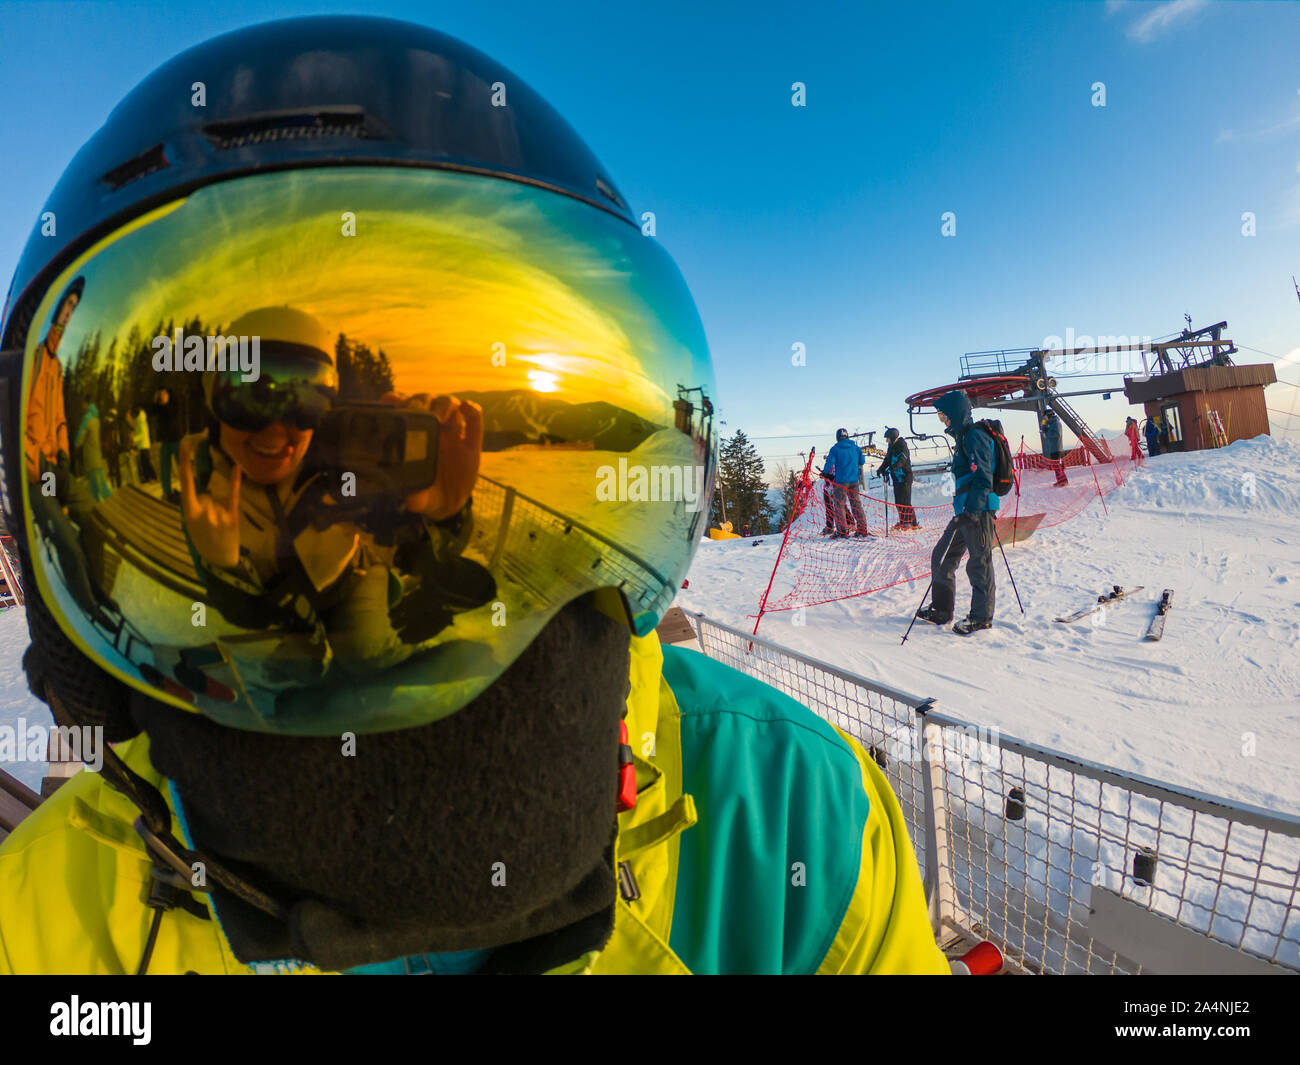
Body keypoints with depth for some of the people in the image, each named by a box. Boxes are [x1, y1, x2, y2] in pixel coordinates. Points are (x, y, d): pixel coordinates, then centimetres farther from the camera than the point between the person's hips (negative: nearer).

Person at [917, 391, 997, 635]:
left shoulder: (975, 436, -13)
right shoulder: (963, 437, 17)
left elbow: (983, 479, -20)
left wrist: (971, 511, -24)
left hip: (979, 510, -10)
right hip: (966, 511, 10)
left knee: (979, 563, 0)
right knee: (942, 557, 12)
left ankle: (981, 617, 11)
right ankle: (941, 610, 20)